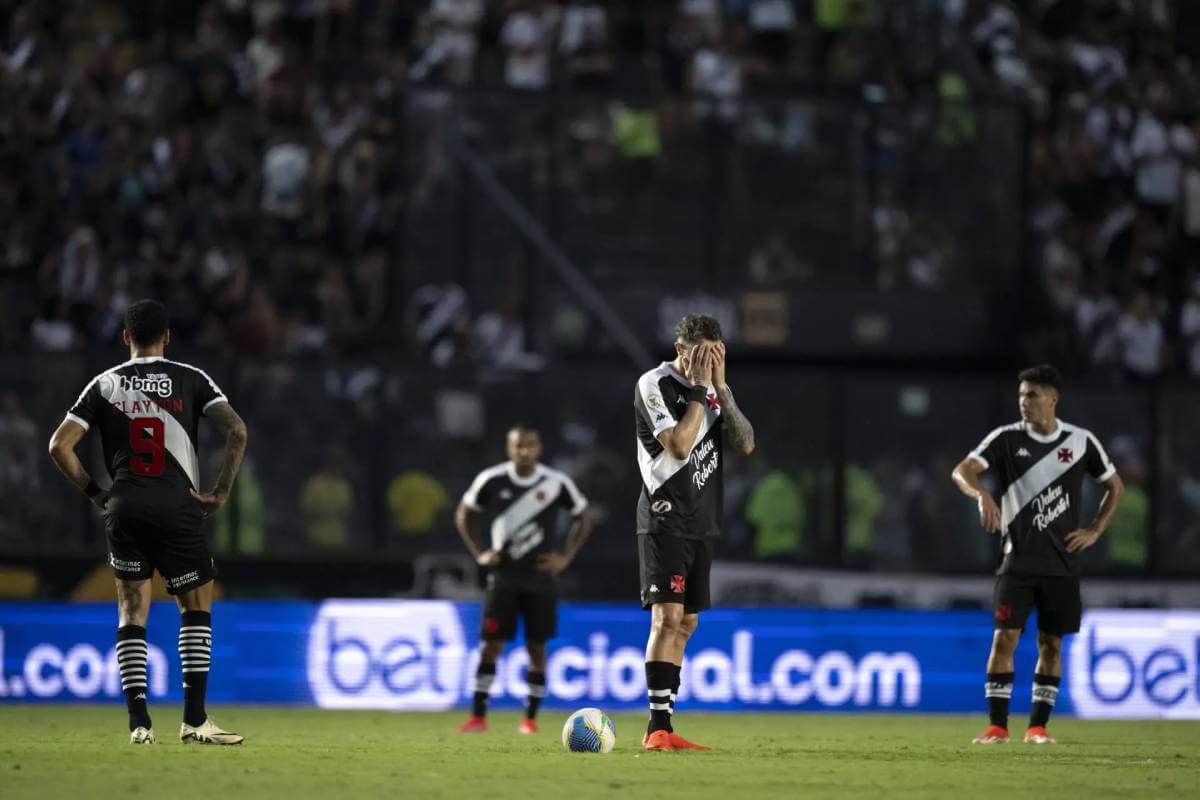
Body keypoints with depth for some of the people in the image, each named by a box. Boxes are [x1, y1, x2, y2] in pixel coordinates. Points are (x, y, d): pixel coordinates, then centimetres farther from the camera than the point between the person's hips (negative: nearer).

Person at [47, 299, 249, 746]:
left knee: (131, 613, 8)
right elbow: (237, 431, -8)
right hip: (177, 507, -1)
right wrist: (221, 493, -3)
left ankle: (138, 722, -2)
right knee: (197, 608, 10)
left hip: (125, 508, 1)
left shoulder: (105, 385, 8)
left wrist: (93, 493, 11)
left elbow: (59, 446, 2)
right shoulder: (190, 380, 4)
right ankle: (194, 720, 1)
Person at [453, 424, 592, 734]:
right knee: (491, 643, -7)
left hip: (541, 579, 0)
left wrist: (566, 558, -1)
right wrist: (478, 554, 0)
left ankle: (531, 718, 12)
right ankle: (478, 716, -5)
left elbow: (584, 519, 8)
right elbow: (463, 515, 10)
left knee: (536, 647, 3)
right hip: (504, 577, 0)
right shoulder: (492, 481, -5)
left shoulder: (556, 483, -5)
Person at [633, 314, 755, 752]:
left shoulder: (712, 388, 12)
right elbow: (679, 444, -20)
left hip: (701, 523, 8)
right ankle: (658, 728, -18)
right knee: (668, 617, -16)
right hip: (666, 519, -8)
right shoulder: (655, 384, -8)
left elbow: (745, 443, 2)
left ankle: (662, 728, 11)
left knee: (685, 623, 8)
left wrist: (721, 388, -6)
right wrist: (698, 389, -15)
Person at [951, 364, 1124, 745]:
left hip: (1062, 564, 1)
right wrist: (983, 495, -37)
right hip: (1018, 560, -1)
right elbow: (962, 471, -16)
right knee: (1005, 638, -9)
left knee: (1051, 643, 4)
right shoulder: (1007, 438, -3)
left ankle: (1038, 726, 12)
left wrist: (1094, 531, 4)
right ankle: (997, 726, -6)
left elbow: (1115, 486, 15)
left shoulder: (1080, 441, 1)